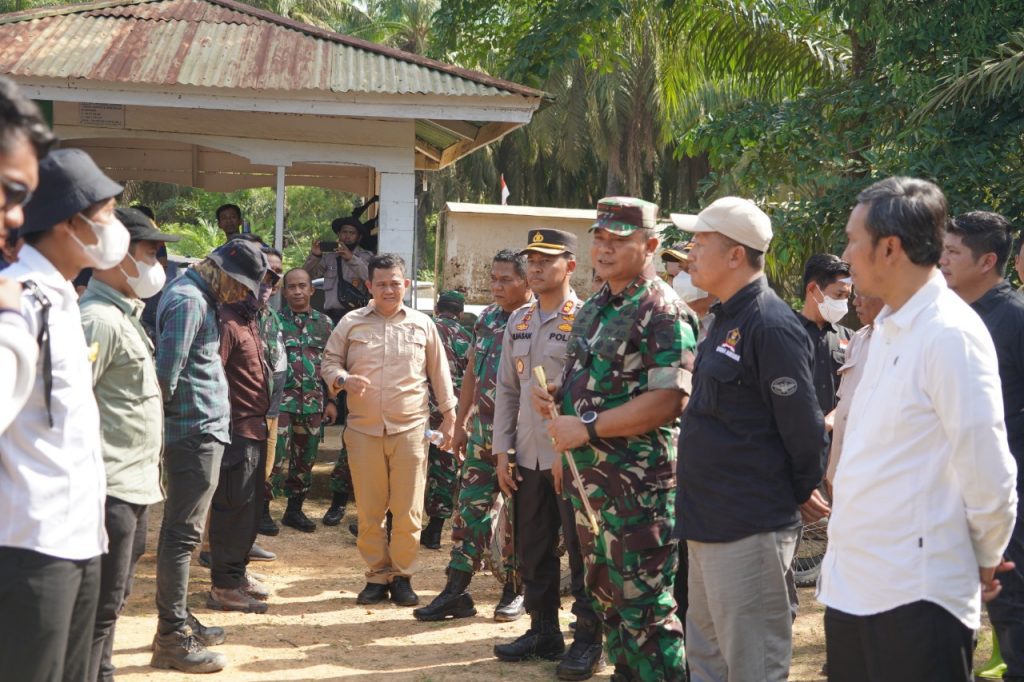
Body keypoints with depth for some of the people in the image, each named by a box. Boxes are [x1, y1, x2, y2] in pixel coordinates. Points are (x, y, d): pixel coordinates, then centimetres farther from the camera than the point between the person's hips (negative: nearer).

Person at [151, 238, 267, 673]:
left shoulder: (197, 298, 17)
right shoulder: (189, 301, -15)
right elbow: (167, 370, -22)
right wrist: (166, 411, -7)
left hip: (197, 432, 10)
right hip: (197, 432, -10)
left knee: (179, 532, 15)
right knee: (183, 534, -7)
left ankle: (177, 622, 25)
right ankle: (172, 638, -3)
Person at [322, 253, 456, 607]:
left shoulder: (422, 324, 8)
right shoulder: (351, 323, 7)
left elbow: (440, 374, 12)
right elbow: (329, 363, 10)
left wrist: (449, 416, 9)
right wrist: (343, 380, -12)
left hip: (410, 429, 0)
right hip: (363, 430, 1)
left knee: (408, 512, 1)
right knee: (369, 511, 4)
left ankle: (402, 576, 14)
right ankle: (377, 576, 16)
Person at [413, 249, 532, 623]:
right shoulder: (487, 318, 11)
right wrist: (460, 423, 17)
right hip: (482, 431, 6)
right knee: (471, 507, 6)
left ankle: (514, 591, 17)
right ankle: (456, 592, 11)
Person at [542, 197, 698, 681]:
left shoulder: (664, 314, -14)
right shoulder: (593, 309, 14)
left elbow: (668, 401, -23)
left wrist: (586, 428, -21)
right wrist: (557, 396, 5)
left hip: (637, 483, -9)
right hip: (588, 477, 9)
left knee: (643, 604, -4)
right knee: (605, 593, 16)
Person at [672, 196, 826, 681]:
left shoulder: (770, 326, -18)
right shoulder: (727, 319, 14)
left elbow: (802, 426, -18)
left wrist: (801, 491, -3)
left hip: (749, 531, -10)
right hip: (709, 525, 10)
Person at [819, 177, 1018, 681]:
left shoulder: (950, 334, -17)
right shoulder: (888, 328, 11)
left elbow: (988, 473, -17)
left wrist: (984, 558, -3)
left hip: (916, 596, -8)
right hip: (853, 583, 9)